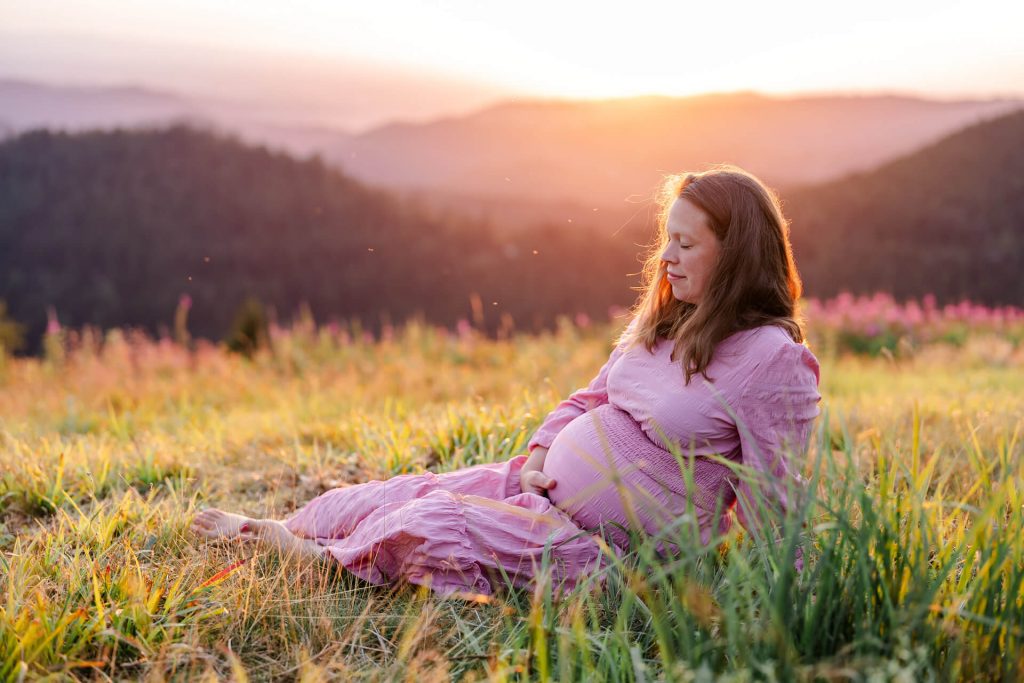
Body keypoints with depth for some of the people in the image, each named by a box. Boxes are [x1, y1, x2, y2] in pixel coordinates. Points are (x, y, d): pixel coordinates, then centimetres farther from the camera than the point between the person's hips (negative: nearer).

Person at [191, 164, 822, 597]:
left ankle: (325, 557, 10)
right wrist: (540, 452, 2)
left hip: (609, 547, -7)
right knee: (413, 493, 2)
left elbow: (773, 504, -14)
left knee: (433, 526, -15)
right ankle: (268, 530, 17)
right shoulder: (662, 324, 8)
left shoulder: (775, 360, -17)